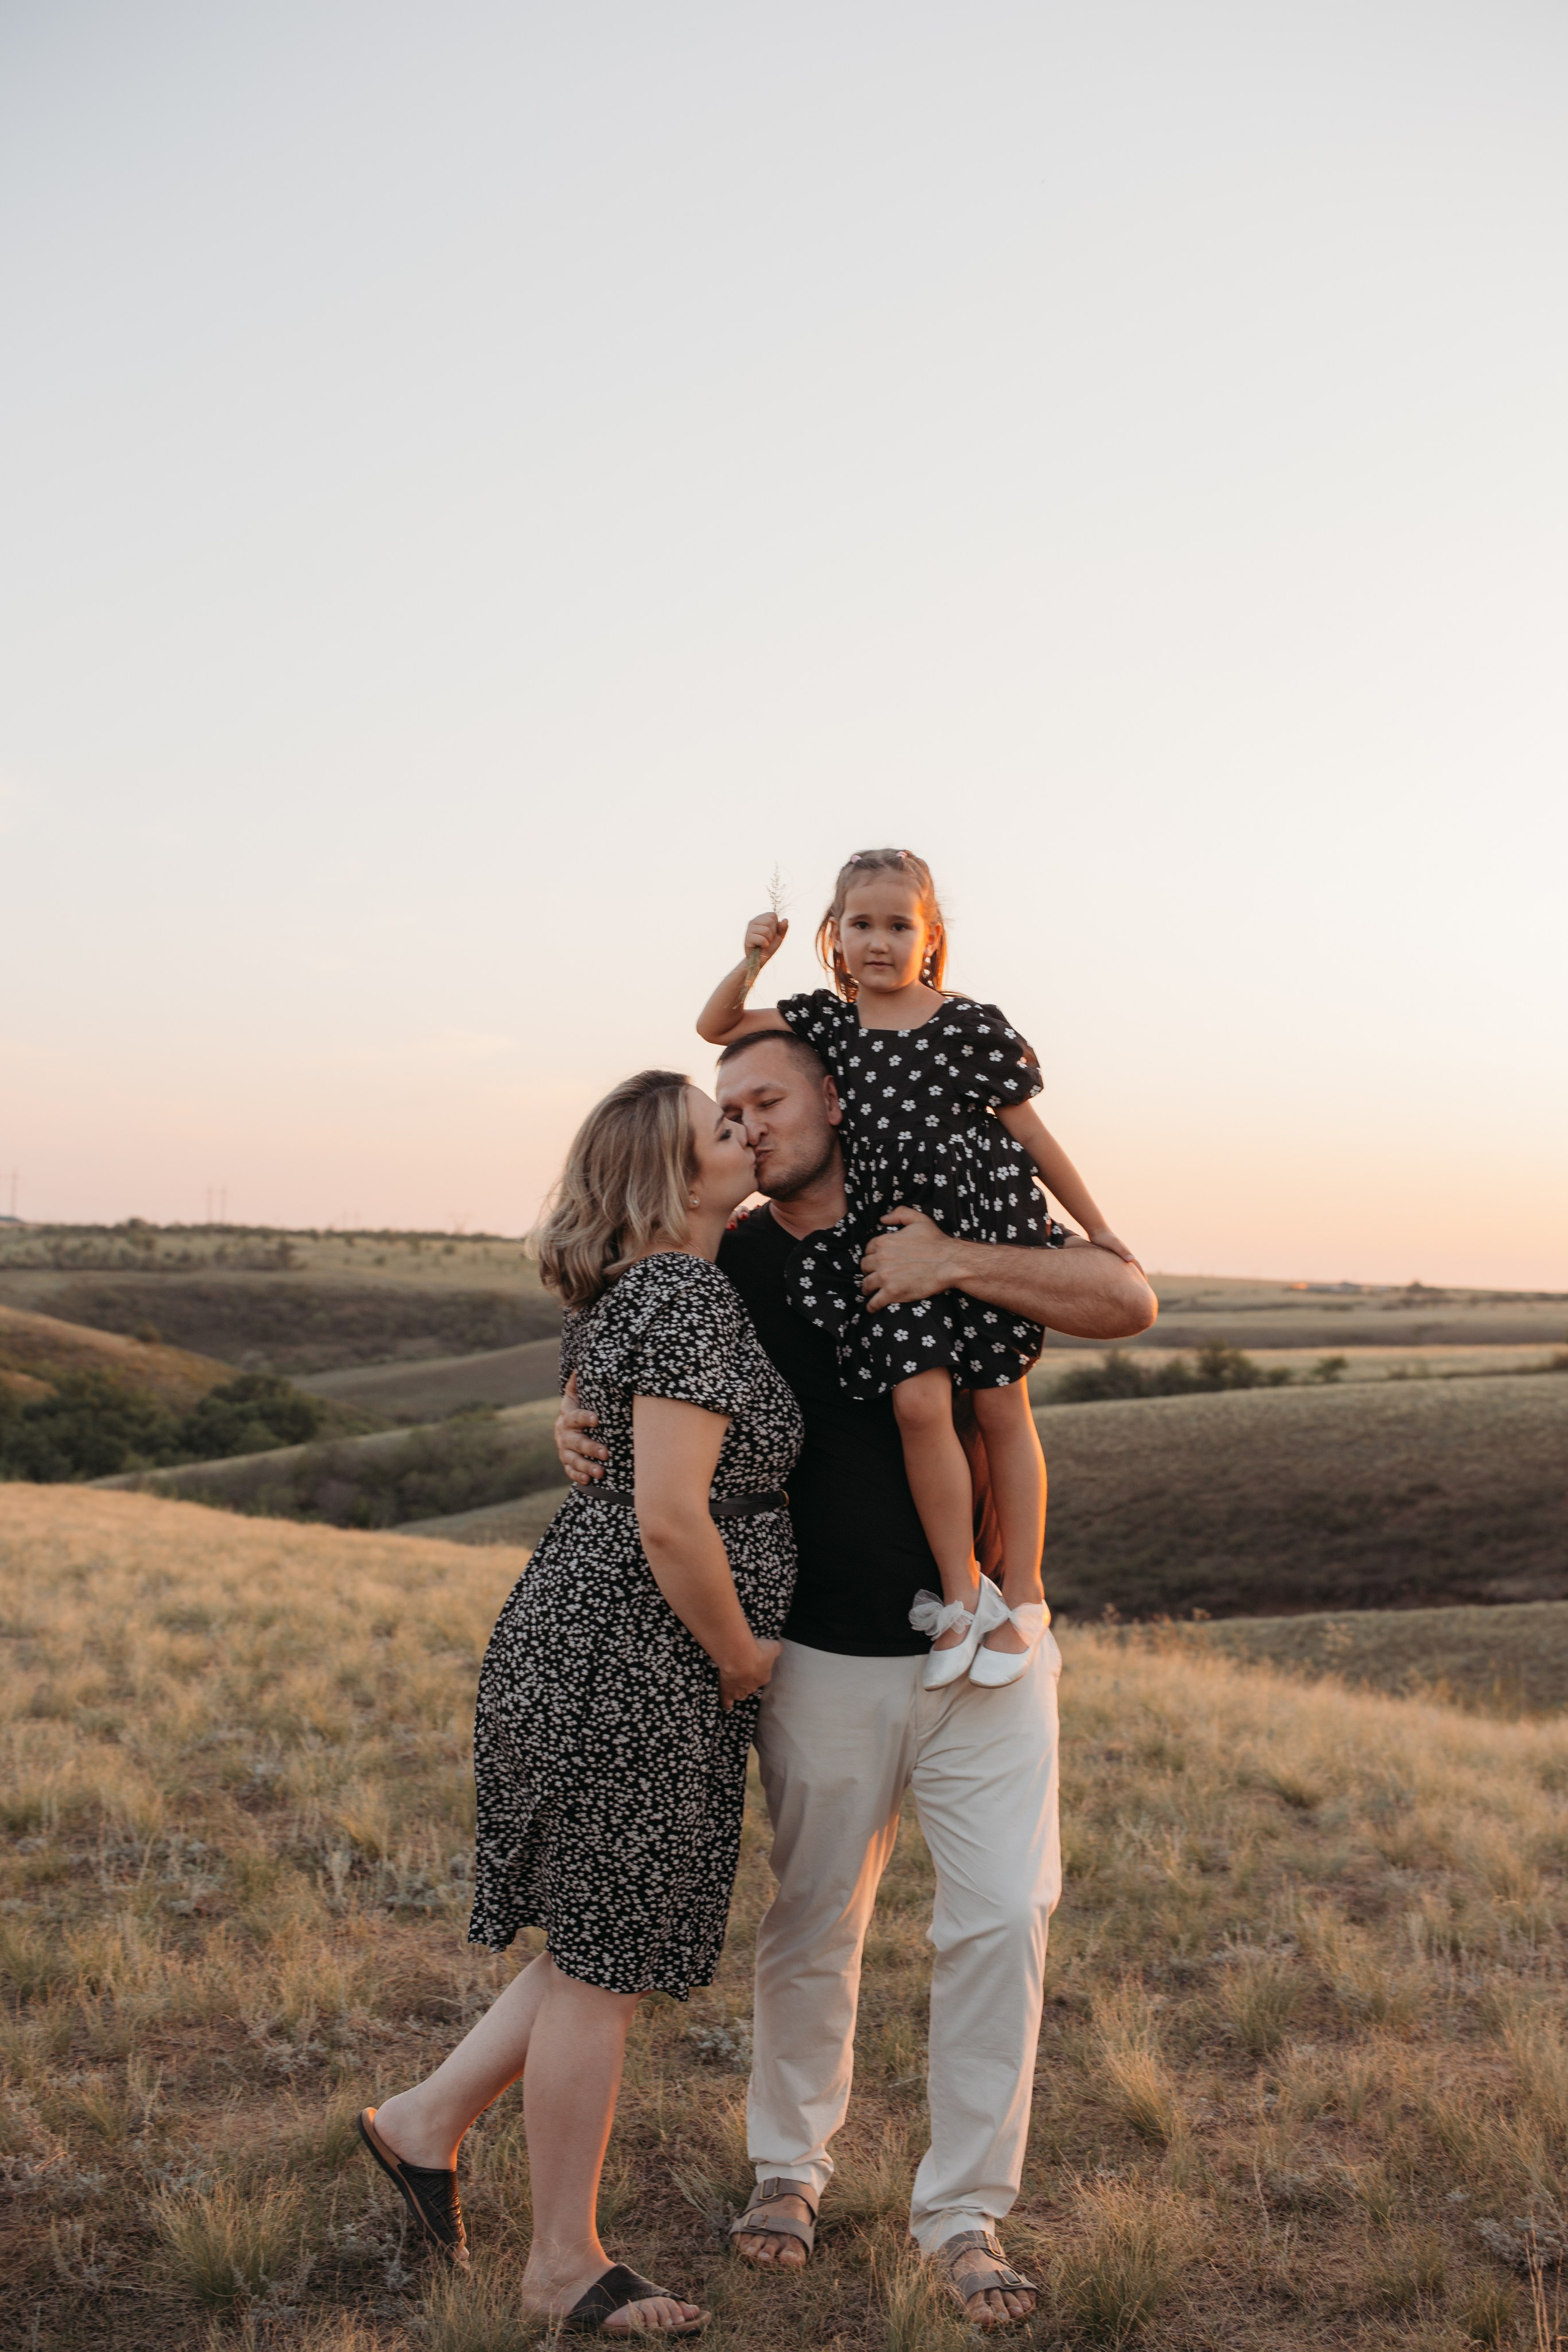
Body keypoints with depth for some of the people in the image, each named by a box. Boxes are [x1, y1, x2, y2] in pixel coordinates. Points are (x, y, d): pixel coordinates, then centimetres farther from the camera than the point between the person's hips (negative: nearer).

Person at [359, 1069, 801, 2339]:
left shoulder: (640, 1292, 12)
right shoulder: (691, 1302, -19)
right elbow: (671, 1519, -26)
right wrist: (739, 1654, -12)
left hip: (596, 1651, 10)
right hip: (630, 1667, -10)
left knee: (611, 1944, 20)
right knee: (604, 1959, 4)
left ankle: (430, 2118, 32)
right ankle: (565, 2263, 19)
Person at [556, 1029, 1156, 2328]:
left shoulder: (961, 1226, -3)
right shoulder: (731, 1266, 0)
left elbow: (1129, 1299, -13)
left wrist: (961, 1264, -25)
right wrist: (583, 1424, -10)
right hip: (827, 1662, 1)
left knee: (1002, 1919, -2)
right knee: (811, 1927, 12)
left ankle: (964, 2210, 15)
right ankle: (790, 2163, 35)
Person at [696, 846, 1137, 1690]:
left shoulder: (971, 1026, -5)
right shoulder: (827, 1022, 6)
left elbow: (1030, 1132, 1)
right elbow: (716, 1028, 12)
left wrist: (1098, 1230, 6)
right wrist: (751, 962, -6)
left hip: (991, 1231, -2)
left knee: (1000, 1405, 2)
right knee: (917, 1400, -14)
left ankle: (1023, 1596, 13)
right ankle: (962, 1592, -1)